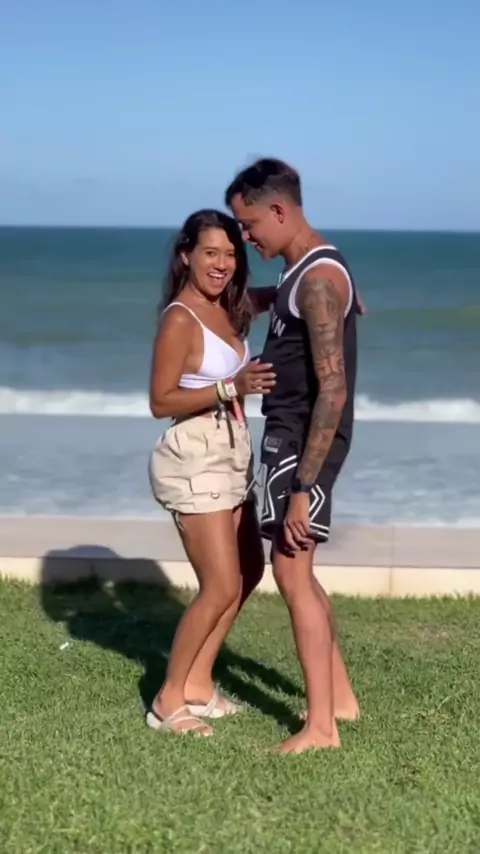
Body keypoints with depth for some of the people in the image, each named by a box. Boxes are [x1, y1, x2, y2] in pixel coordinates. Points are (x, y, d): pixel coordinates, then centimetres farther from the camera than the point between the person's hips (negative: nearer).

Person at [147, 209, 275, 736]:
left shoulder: (227, 311, 7)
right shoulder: (180, 320, -16)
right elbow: (161, 402, -18)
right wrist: (230, 388, -27)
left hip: (231, 456, 9)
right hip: (195, 461, -9)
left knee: (248, 571, 16)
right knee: (221, 588, -6)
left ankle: (197, 684, 26)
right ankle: (169, 701, 9)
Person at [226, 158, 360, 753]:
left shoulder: (318, 278, -20)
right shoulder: (302, 268, 11)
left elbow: (333, 390, -25)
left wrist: (303, 487, -27)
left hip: (306, 441, -10)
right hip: (289, 436, 10)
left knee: (291, 572, -7)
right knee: (297, 570, 16)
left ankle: (321, 725, 0)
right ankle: (340, 697, 26)